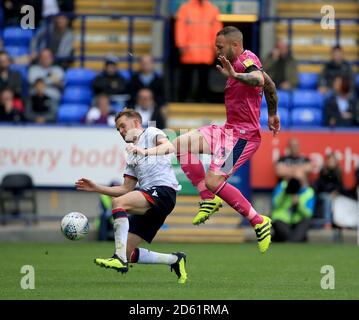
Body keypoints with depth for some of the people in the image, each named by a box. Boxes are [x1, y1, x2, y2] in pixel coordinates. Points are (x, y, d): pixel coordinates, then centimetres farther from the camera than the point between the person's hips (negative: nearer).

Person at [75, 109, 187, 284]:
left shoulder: (151, 133, 8)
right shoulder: (132, 155, 30)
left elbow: (169, 147, -15)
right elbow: (126, 189, 26)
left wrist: (145, 151, -31)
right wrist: (96, 188, 17)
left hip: (163, 190, -9)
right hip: (149, 201, 9)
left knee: (118, 202, -32)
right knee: (128, 253, 0)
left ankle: (120, 259, -39)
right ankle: (174, 260, 15)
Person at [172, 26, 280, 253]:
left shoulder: (247, 60, -16)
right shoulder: (240, 63, 14)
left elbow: (259, 79, -40)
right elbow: (270, 85, 27)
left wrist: (235, 75, -55)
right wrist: (272, 115, 37)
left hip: (243, 135, -10)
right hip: (229, 130, 10)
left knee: (213, 181, -19)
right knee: (181, 144, 4)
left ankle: (259, 222, -9)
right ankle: (209, 200, 8)